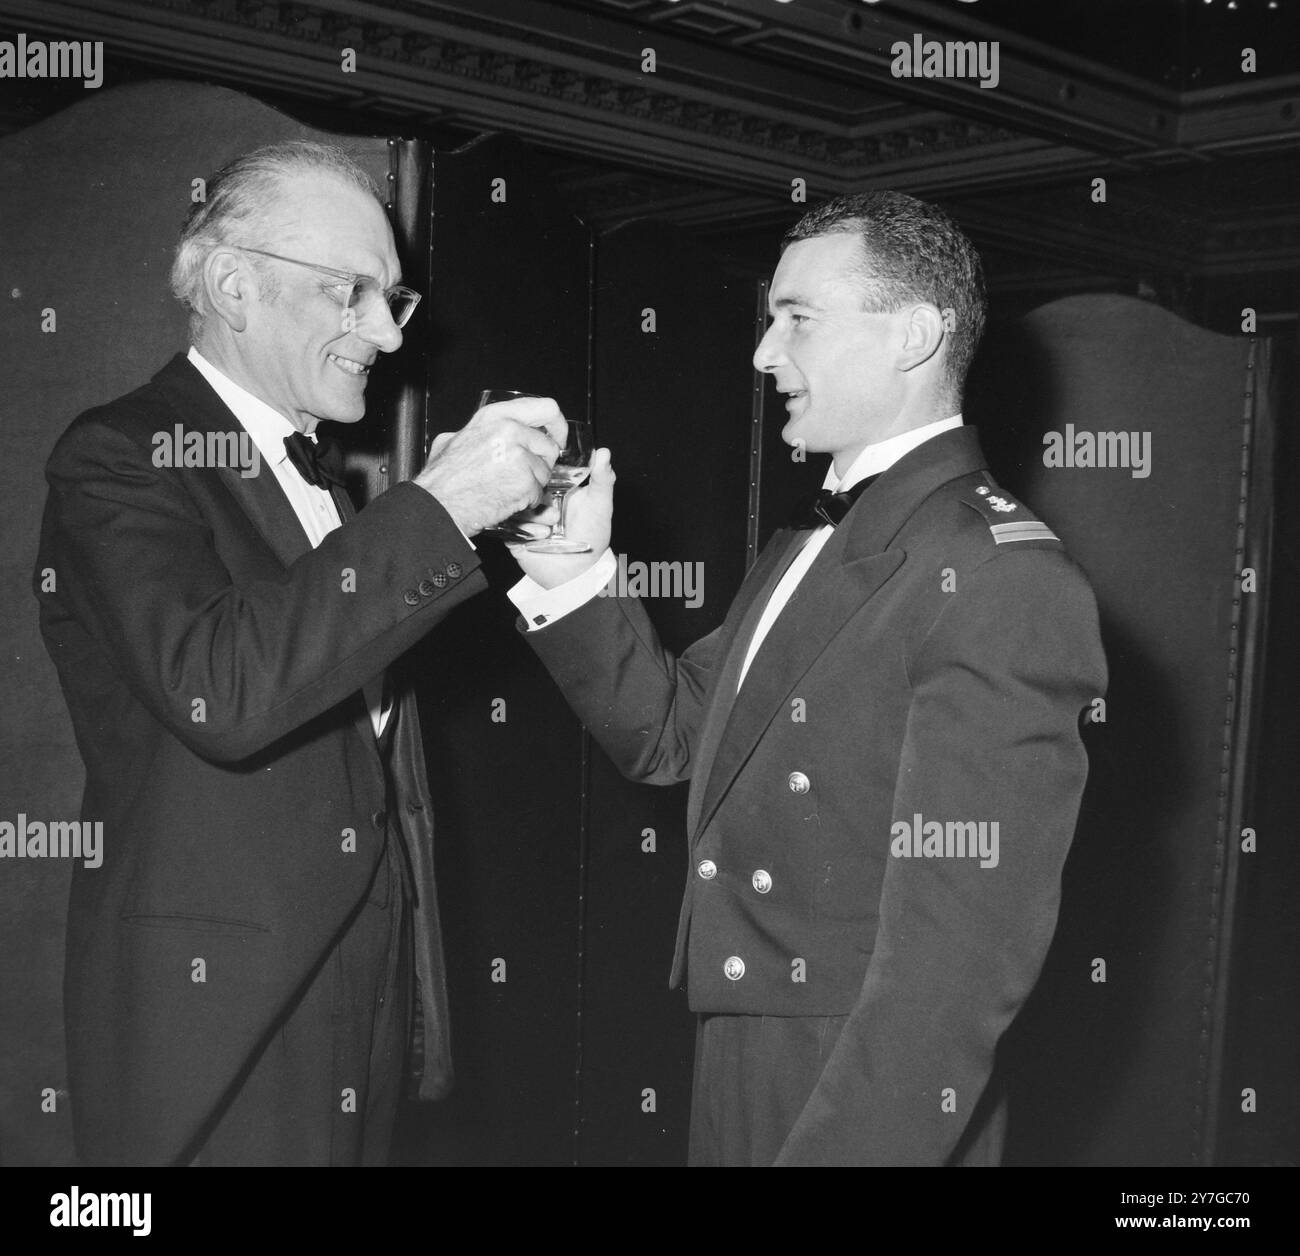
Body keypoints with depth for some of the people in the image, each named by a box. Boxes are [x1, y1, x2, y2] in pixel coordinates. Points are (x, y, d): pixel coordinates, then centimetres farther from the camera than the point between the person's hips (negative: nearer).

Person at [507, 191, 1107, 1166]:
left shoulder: (1002, 577, -20)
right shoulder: (813, 544, 9)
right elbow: (671, 731, 9)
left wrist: (833, 1147, -26)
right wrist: (573, 575, -3)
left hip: (864, 1113, -8)